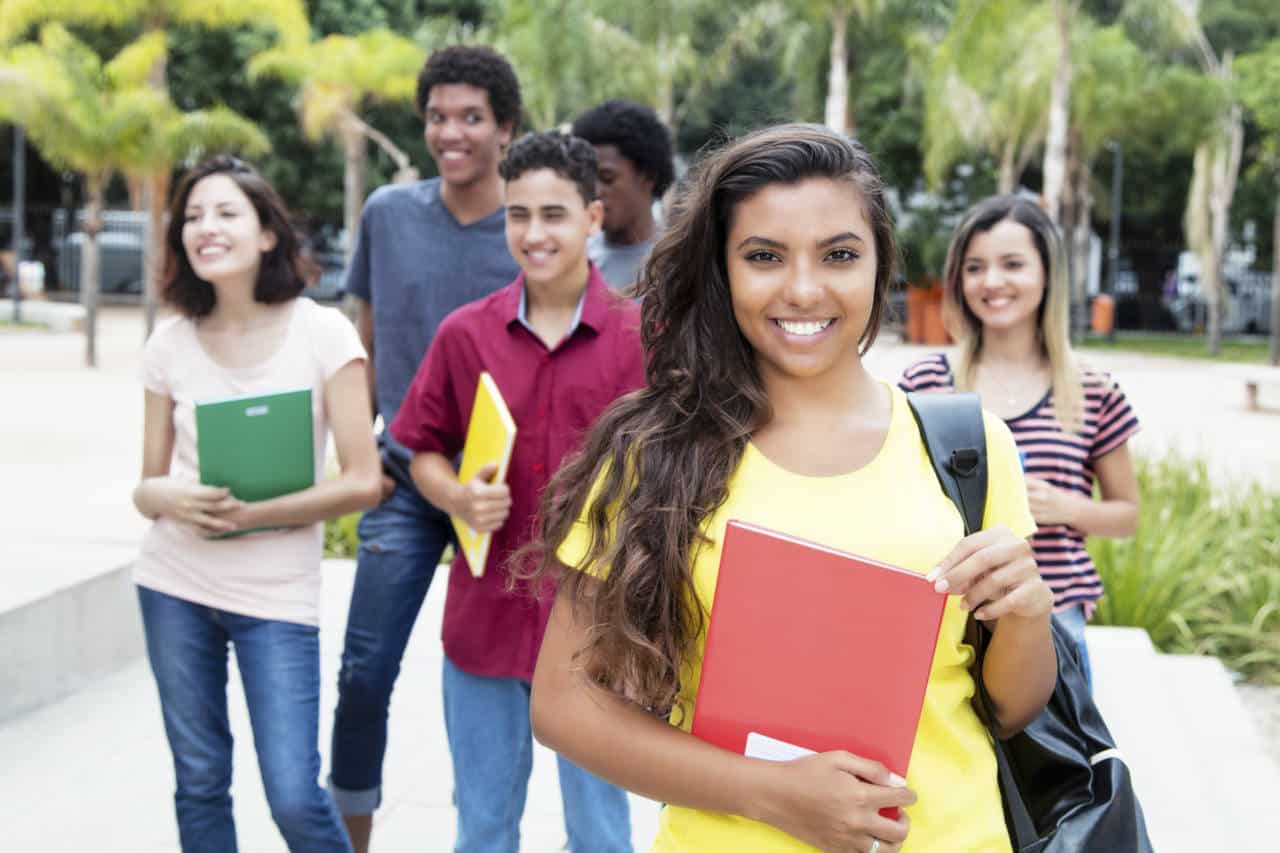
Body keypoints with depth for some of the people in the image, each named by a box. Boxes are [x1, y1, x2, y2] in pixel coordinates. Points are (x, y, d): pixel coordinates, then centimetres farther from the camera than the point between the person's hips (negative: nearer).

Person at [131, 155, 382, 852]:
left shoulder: (321, 332, -8)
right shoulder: (170, 343, 2)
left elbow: (362, 482, -10)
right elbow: (148, 484, 8)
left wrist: (252, 516, -18)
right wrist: (164, 496, -16)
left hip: (278, 595, -3)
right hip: (174, 586, 3)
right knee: (199, 786, 9)